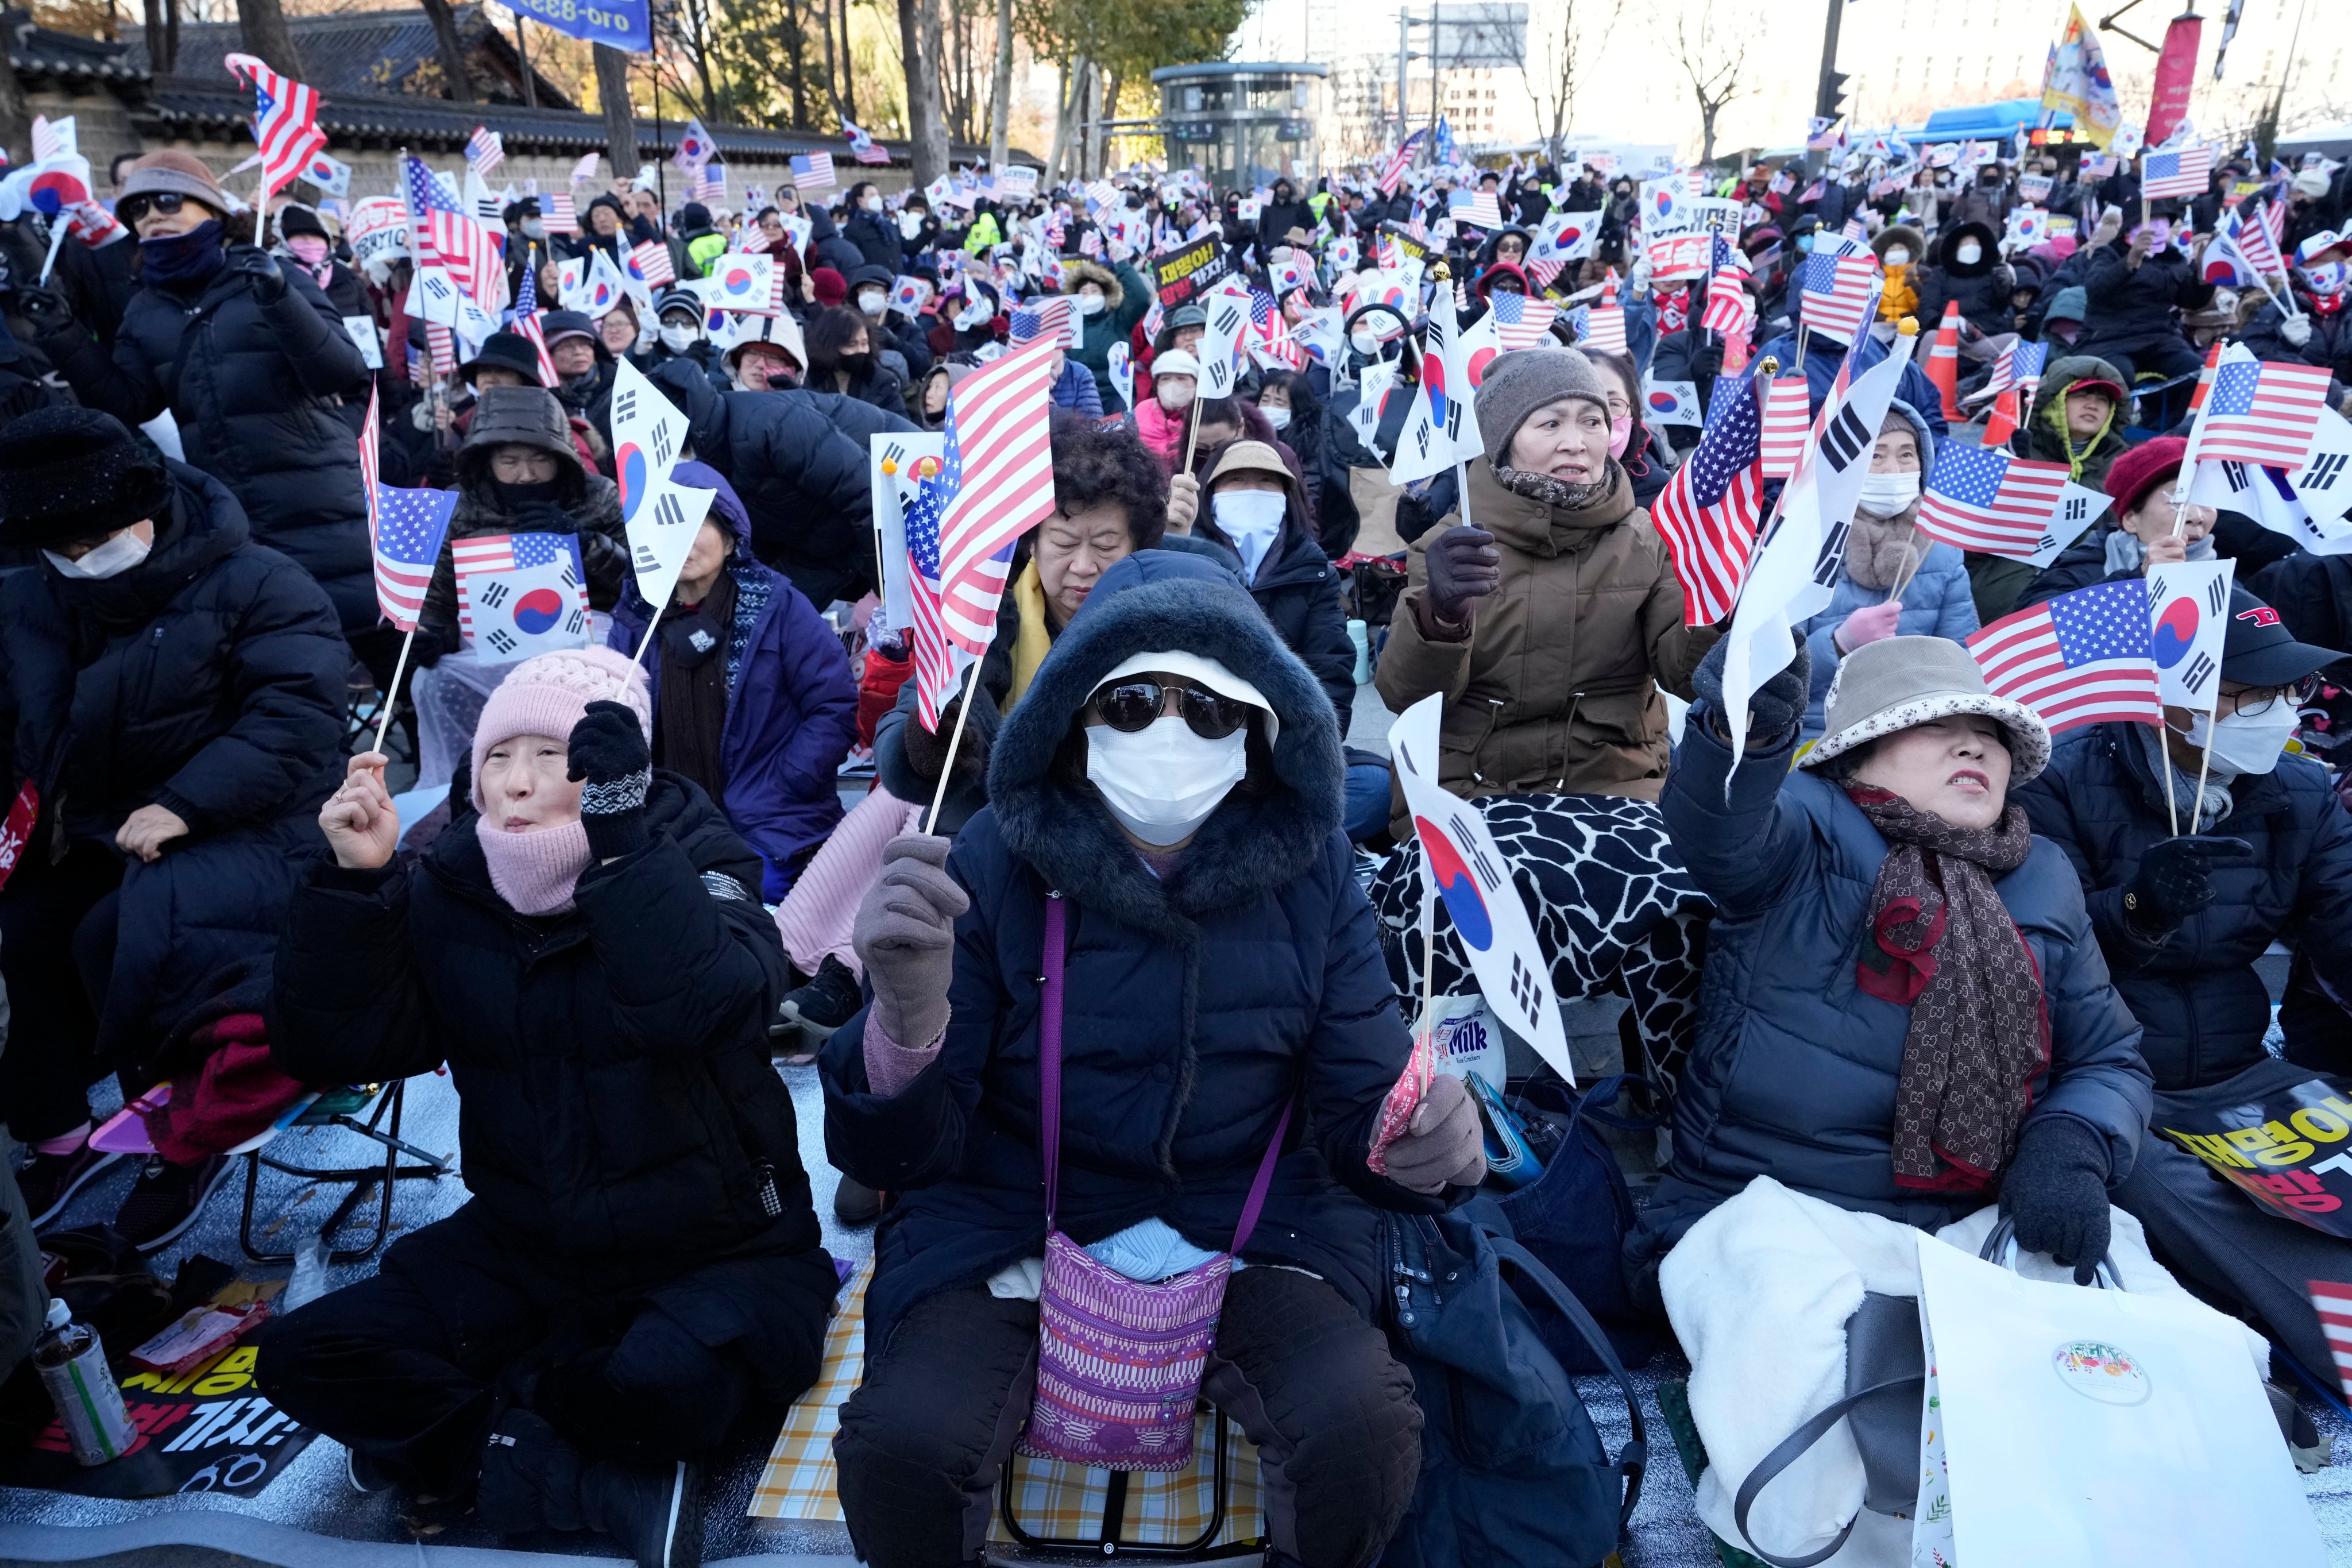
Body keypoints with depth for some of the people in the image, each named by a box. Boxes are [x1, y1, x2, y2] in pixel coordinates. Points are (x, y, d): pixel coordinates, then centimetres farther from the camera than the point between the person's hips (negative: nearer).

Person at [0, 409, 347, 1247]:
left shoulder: (254, 584, -9)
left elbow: (297, 716, -19)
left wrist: (183, 805, -27)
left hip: (242, 832, -6)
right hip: (95, 837, 7)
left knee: (128, 934, -32)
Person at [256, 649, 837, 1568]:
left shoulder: (692, 861, -13)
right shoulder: (450, 888, -1)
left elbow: (705, 1007, -35)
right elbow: (330, 1053, -9)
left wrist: (620, 835, -38)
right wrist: (352, 884, -20)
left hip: (717, 1254, -5)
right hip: (526, 1251, 5)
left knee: (663, 1383, -35)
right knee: (303, 1359, -11)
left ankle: (464, 1436, -4)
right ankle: (612, 1484, -13)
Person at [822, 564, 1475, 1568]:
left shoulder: (1306, 866, -5)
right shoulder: (993, 864, -10)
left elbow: (1358, 1098, -1)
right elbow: (900, 1157, -12)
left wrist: (1423, 1142, -27)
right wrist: (905, 1026, -35)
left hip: (1255, 1233, 1)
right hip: (1016, 1232, -1)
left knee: (1368, 1430, -24)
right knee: (900, 1442, -25)